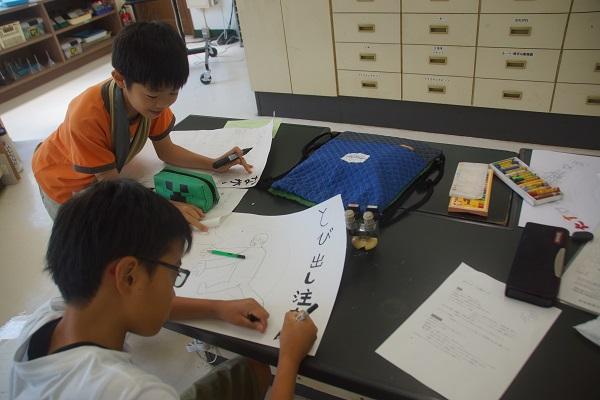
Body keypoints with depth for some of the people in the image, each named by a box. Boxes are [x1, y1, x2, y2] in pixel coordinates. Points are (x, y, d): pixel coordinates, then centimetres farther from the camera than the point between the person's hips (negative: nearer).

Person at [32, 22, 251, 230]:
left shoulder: (153, 97, -26)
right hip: (64, 182, -4)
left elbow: (165, 150, -12)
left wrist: (215, 164, -27)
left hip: (105, 173, 4)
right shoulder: (86, 117, -42)